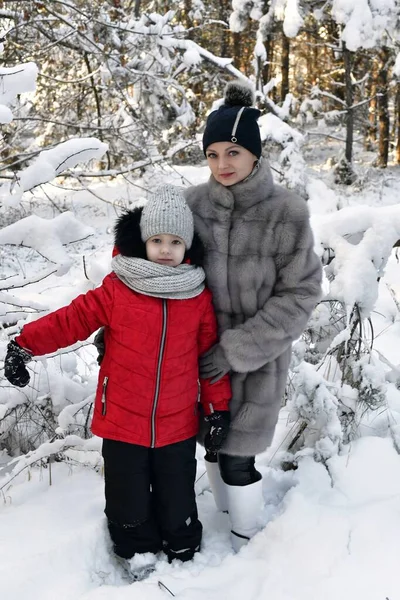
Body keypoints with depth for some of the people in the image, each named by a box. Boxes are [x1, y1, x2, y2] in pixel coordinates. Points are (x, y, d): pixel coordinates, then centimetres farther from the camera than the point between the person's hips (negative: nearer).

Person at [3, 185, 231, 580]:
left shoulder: (199, 298, -3)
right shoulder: (116, 290, -10)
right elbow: (73, 319, -9)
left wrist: (218, 407, 2)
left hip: (178, 425, 1)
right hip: (122, 422, -1)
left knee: (177, 498, 18)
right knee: (129, 499, 15)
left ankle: (182, 550, 43)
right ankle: (136, 549, 41)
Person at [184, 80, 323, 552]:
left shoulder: (287, 213, -17)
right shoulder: (193, 204, -8)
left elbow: (299, 294, -13)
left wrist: (239, 349, -17)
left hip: (259, 354, -3)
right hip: (203, 350, 4)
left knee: (237, 457, 2)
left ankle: (244, 543, 28)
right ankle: (223, 517, 46)